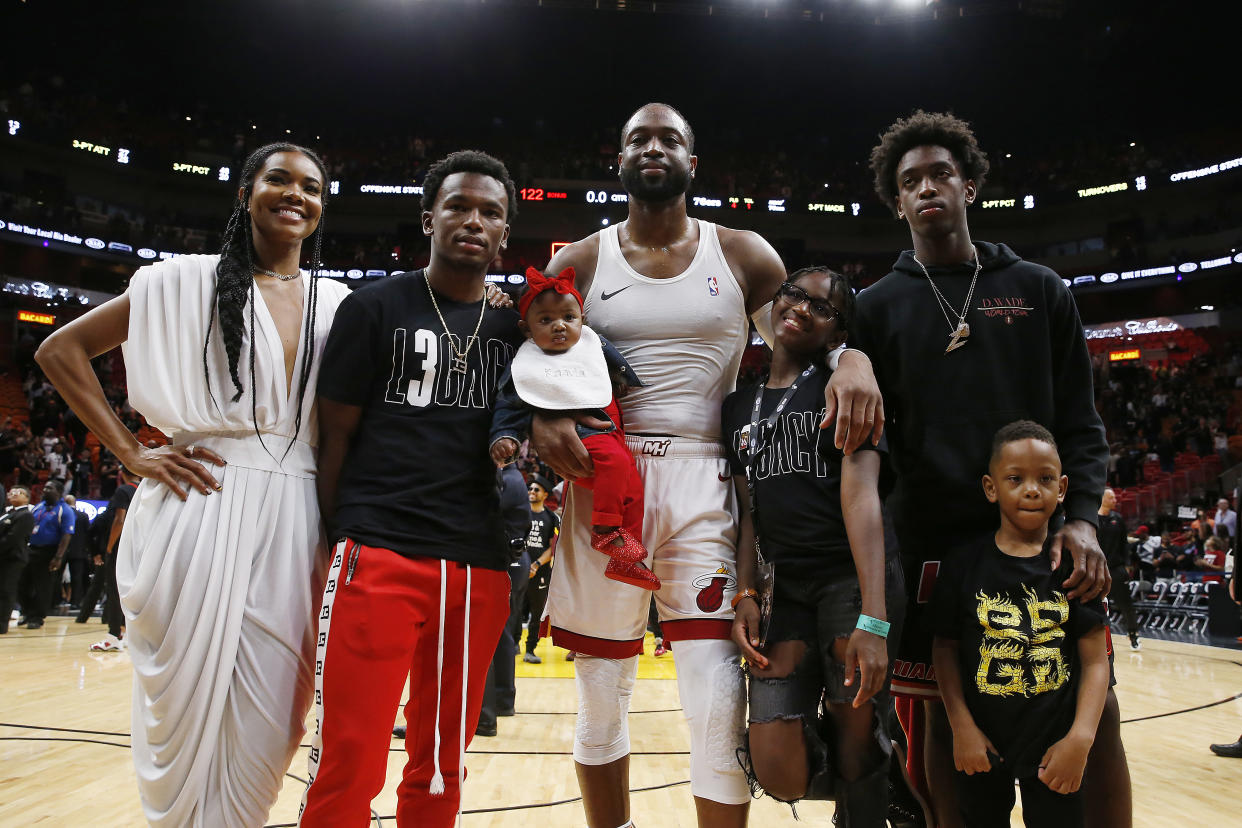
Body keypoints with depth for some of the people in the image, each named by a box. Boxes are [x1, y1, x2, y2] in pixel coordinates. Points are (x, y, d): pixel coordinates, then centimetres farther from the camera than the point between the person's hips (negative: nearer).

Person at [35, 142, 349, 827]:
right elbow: (61, 350, 6)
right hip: (197, 508, -2)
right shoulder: (188, 282, 5)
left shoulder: (338, 305, 11)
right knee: (185, 706, 6)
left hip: (292, 523, 2)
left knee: (263, 723, 6)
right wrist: (132, 453, -2)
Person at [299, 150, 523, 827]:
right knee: (347, 769, -2)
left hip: (479, 569, 4)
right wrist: (344, 542, 1)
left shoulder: (515, 327, 14)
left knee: (442, 769, 13)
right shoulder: (375, 307, 4)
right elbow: (335, 436, 4)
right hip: (380, 559, -3)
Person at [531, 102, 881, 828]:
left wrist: (852, 357, -13)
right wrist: (541, 419, -15)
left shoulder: (743, 256, 8)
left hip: (702, 483, -1)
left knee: (720, 706, -7)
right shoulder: (578, 265, 8)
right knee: (601, 700, 12)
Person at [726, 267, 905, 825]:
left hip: (853, 579, -4)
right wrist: (745, 597, 2)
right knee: (780, 774, -2)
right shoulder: (738, 407, 15)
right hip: (786, 590, 4)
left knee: (857, 746, -2)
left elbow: (860, 494, -13)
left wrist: (873, 619, -22)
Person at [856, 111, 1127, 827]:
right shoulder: (880, 306, 8)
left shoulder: (1040, 290, 10)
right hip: (934, 542, -1)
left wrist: (1083, 515, -6)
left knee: (1095, 713, 2)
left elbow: (1080, 420, 7)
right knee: (947, 720, 5)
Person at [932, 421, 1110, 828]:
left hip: (1054, 745, 0)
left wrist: (1080, 738, -15)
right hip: (982, 745, 0)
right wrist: (962, 727, -8)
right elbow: (945, 646, -2)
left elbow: (1095, 660, -5)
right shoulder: (964, 564, -7)